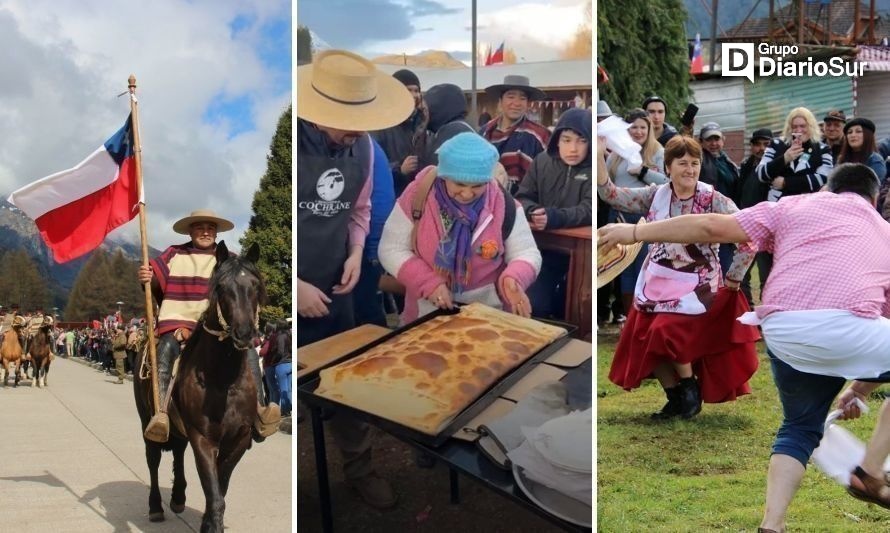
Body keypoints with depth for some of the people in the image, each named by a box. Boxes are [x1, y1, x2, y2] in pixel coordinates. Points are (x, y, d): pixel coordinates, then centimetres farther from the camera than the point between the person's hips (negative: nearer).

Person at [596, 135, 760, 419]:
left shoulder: (713, 201, -12)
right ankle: (676, 398, 20)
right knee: (642, 339, 1)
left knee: (666, 332, -20)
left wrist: (731, 281, -11)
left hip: (695, 286, -5)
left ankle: (691, 390, 5)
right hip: (657, 284, 5)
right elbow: (611, 195, -2)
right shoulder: (655, 196, 1)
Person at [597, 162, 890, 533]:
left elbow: (711, 227, 15)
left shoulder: (793, 206, 25)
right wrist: (857, 389, 45)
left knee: (800, 426, 25)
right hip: (849, 326, -2)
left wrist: (634, 233, 20)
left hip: (782, 333, 2)